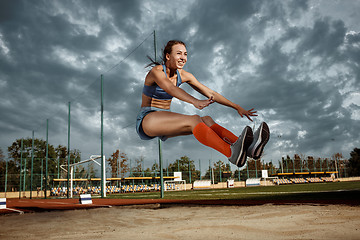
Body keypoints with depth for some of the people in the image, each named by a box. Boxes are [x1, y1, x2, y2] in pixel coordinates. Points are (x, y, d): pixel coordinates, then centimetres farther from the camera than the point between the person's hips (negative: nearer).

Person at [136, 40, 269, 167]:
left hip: (165, 122, 6)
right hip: (146, 120, -6)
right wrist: (195, 102, -55)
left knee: (207, 120, -23)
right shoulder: (156, 71, -15)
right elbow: (170, 88, -37)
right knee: (194, 120, -32)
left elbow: (210, 93, 5)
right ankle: (232, 153, -55)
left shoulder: (184, 75, 6)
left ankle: (248, 147, -44)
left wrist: (238, 108, -1)